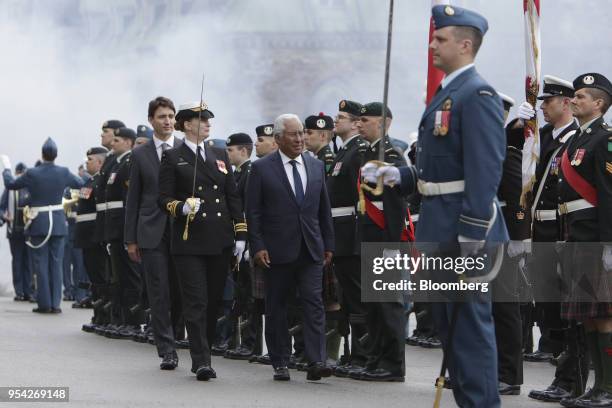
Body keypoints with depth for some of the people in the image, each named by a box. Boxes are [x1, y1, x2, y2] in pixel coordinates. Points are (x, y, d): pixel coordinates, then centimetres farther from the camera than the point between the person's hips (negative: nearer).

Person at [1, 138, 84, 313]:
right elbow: (80, 183, 13)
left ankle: (44, 303, 1)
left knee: (41, 264, 3)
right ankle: (55, 303, 4)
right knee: (56, 263, 6)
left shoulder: (32, 174, -11)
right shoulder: (63, 172, -5)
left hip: (38, 224, -2)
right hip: (58, 223, 2)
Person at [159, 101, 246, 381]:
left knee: (214, 301, 8)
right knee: (196, 302, -8)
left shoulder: (220, 155, 14)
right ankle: (201, 361, -10)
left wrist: (240, 234, 7)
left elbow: (233, 197, 14)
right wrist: (182, 207, -21)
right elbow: (164, 198, -1)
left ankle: (204, 354, 19)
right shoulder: (173, 158, 1)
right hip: (190, 241, -4)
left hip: (220, 241, 5)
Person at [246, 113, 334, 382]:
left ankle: (316, 362, -13)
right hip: (277, 250, -2)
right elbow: (253, 212, -3)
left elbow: (324, 209, 14)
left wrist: (328, 244, 10)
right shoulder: (261, 168, -1)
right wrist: (258, 246, -10)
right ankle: (280, 364, 12)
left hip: (311, 249, 2)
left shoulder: (316, 166, 11)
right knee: (276, 307, 4)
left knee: (314, 302, -8)